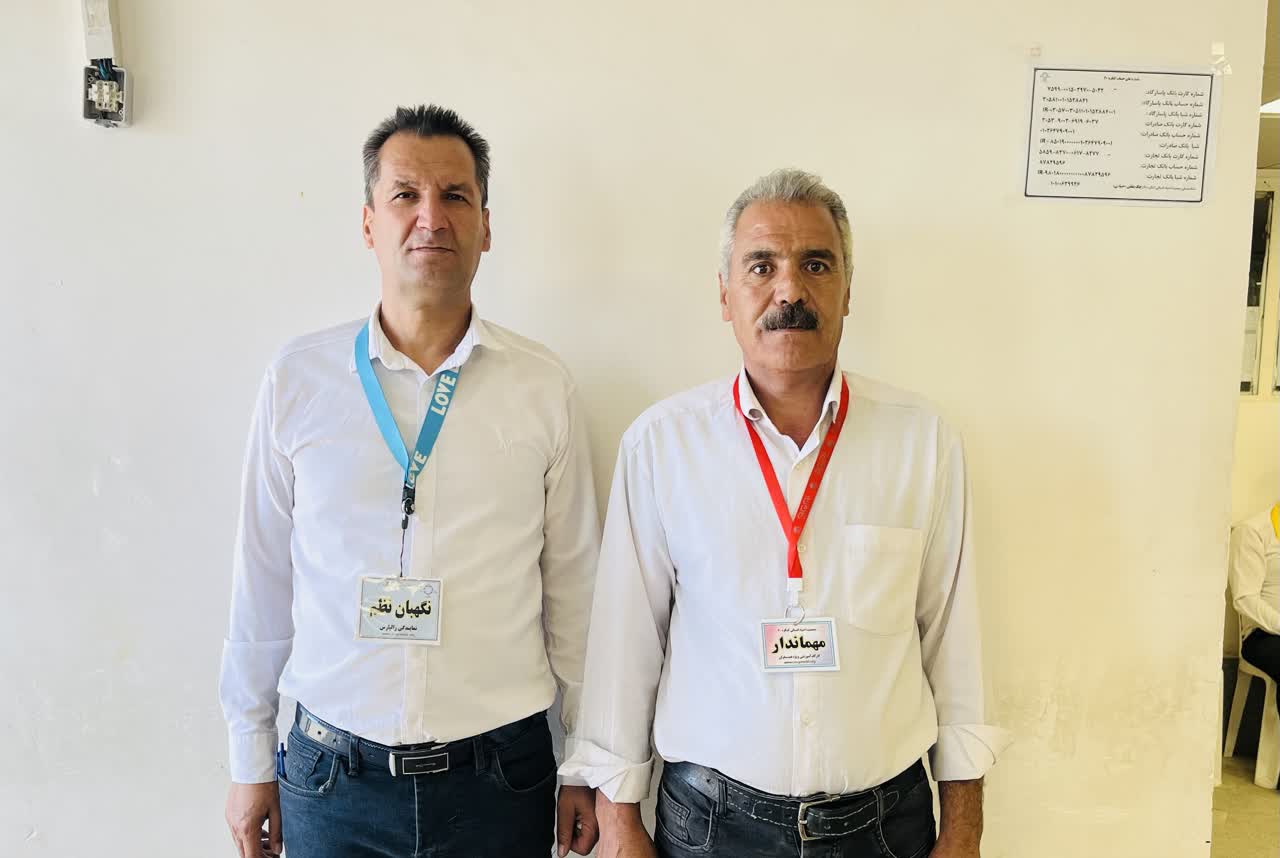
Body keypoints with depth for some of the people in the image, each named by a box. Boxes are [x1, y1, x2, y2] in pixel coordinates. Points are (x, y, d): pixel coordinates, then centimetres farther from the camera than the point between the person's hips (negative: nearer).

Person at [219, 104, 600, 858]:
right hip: (332, 775, 1)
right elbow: (262, 583, 3)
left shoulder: (545, 387, -4)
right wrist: (251, 763, 7)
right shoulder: (298, 379, -3)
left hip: (500, 776, 0)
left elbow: (574, 589, 0)